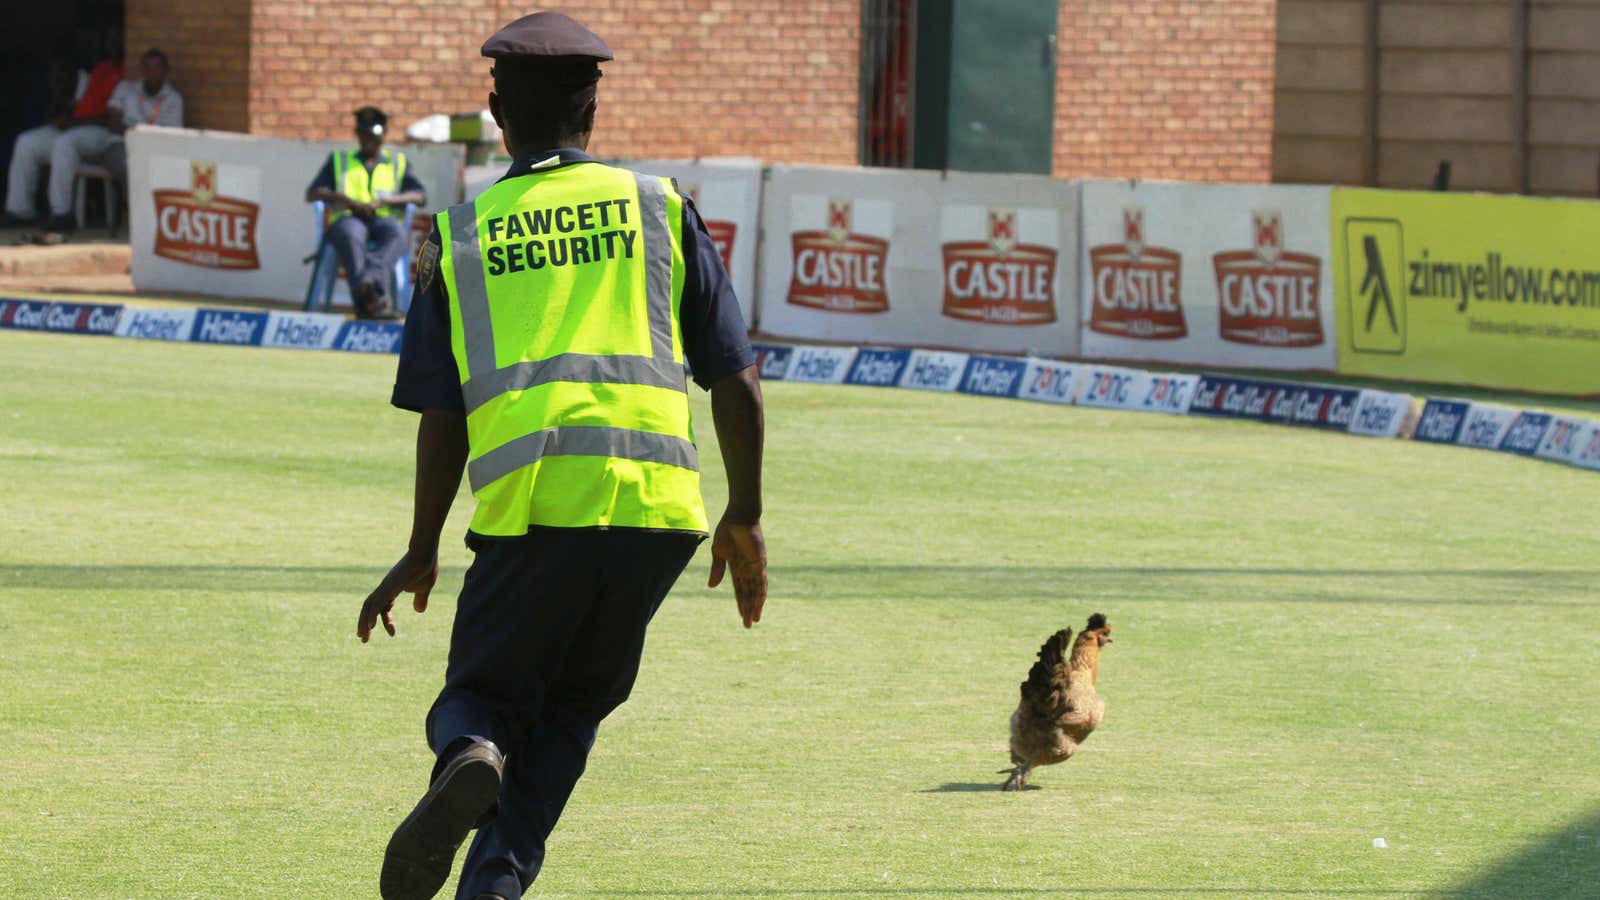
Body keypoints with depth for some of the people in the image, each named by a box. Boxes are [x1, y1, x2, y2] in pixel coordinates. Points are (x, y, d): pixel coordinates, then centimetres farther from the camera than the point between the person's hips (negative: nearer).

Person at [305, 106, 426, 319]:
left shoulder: (398, 163, 27)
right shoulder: (339, 160, 28)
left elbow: (420, 197, 10)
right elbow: (312, 194, 14)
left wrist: (383, 201, -7)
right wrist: (345, 199, -4)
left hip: (383, 220, 1)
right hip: (348, 220, -1)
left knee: (395, 230, -38)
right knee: (351, 232, -40)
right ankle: (376, 297, -58)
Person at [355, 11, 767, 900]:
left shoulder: (462, 235, 12)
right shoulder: (659, 207, 13)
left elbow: (443, 418, 9)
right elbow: (736, 380, 11)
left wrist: (423, 554, 19)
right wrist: (745, 517, 21)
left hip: (527, 504, -1)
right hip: (658, 499, 1)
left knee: (486, 689, 15)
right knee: (571, 705, 19)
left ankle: (471, 756, -21)